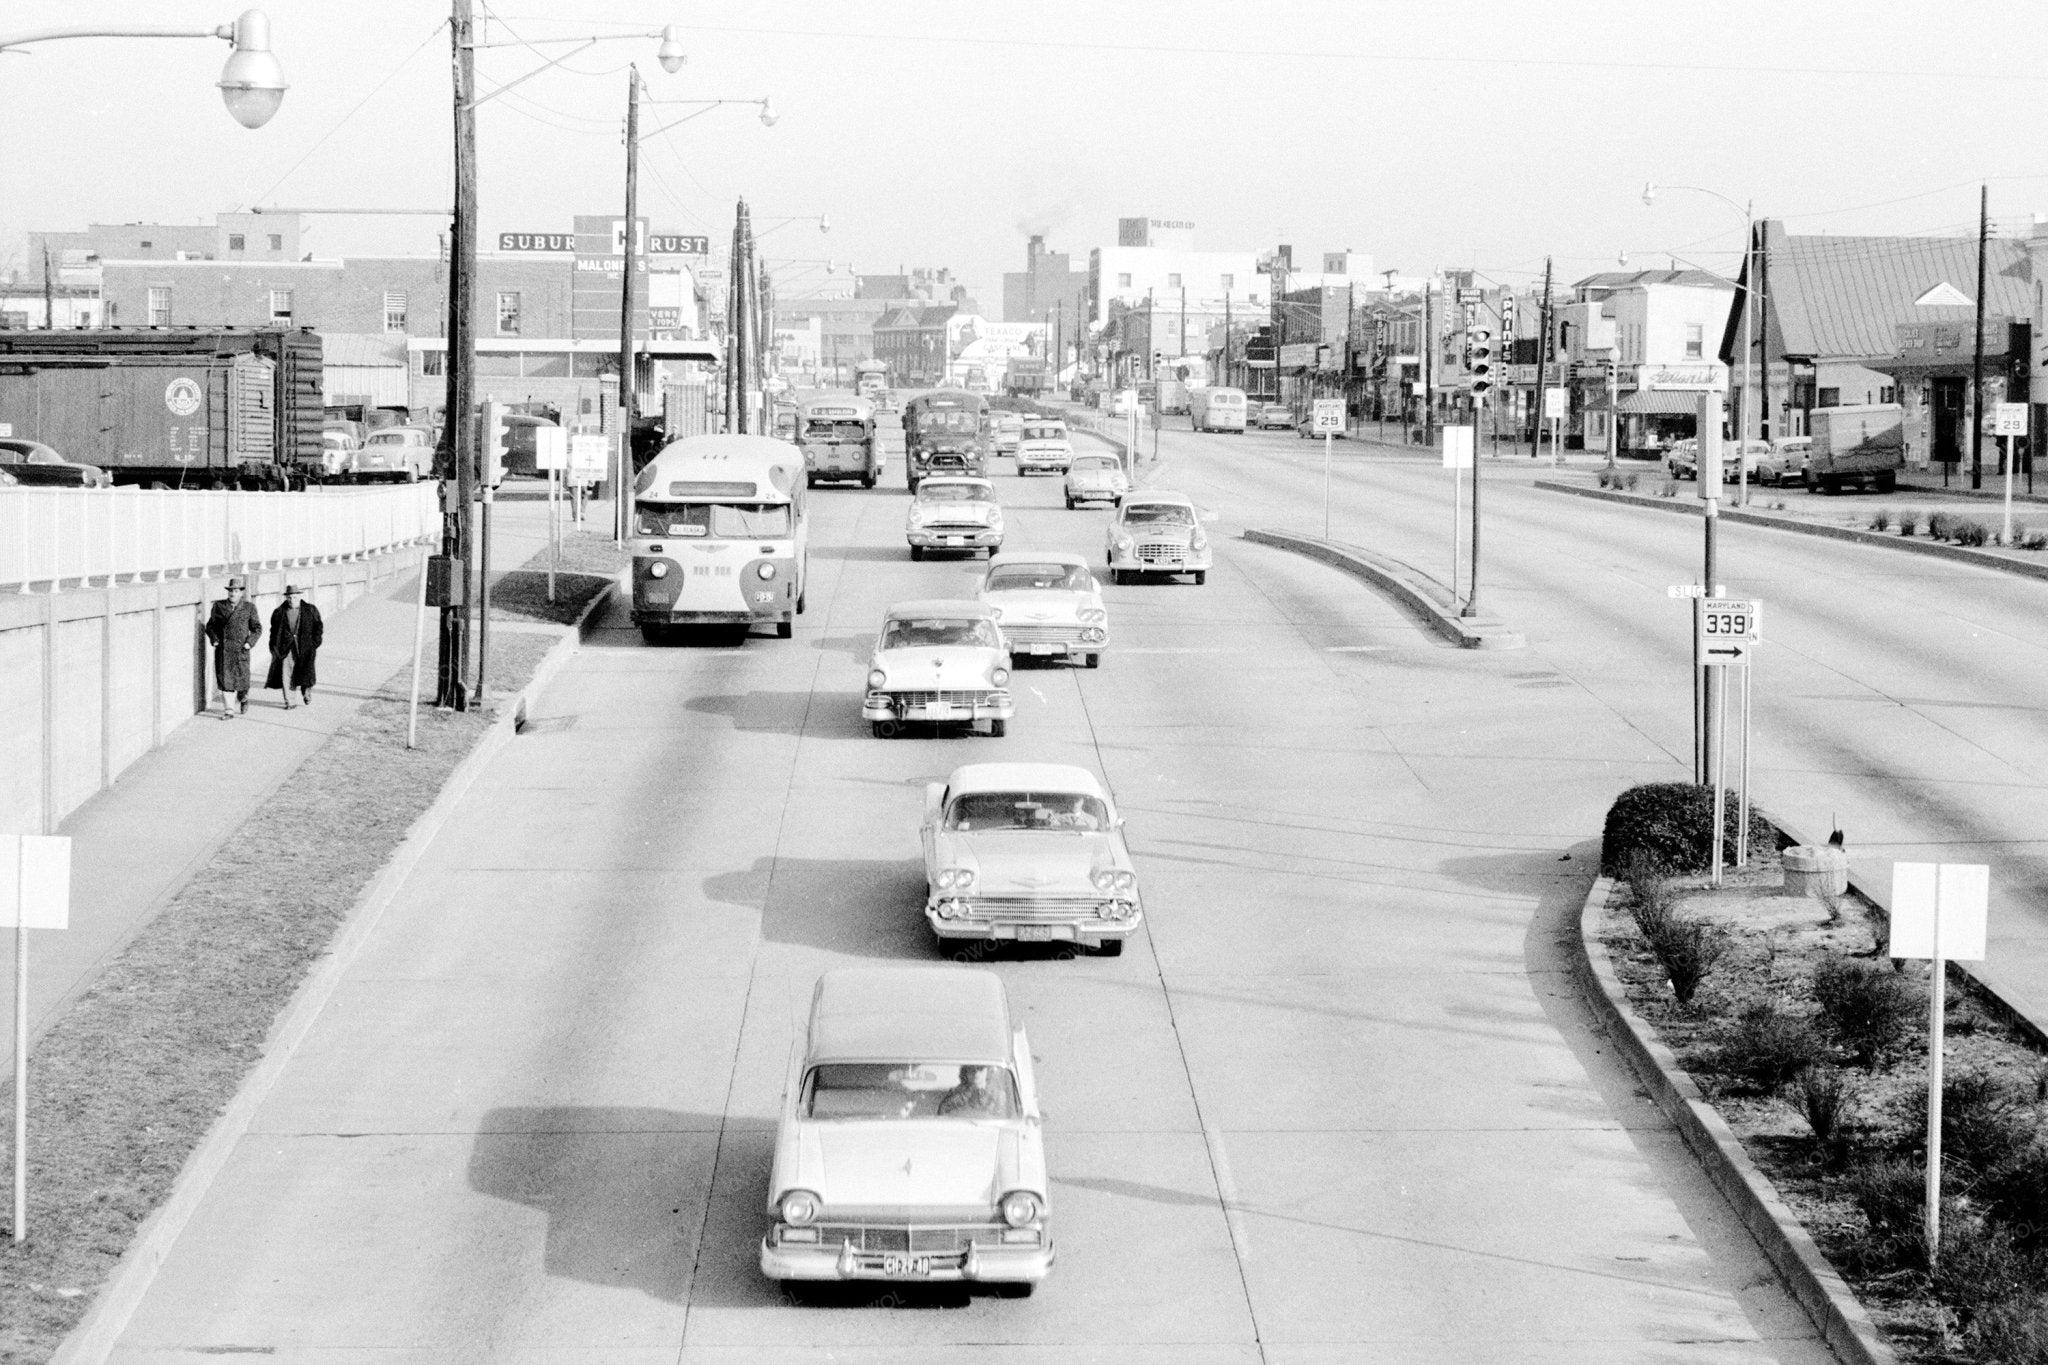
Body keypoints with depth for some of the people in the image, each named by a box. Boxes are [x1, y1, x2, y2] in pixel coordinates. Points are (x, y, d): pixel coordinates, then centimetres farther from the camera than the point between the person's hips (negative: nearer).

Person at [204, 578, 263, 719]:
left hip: (240, 649, -1)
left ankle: (243, 698, 37)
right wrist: (214, 639, -4)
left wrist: (250, 642, -6)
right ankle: (228, 710, -3)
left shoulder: (249, 608, 4)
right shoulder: (219, 606, 7)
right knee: (225, 679, -5)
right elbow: (210, 625, 12)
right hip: (222, 649, 1)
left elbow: (257, 628, 7)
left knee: (241, 678, 5)